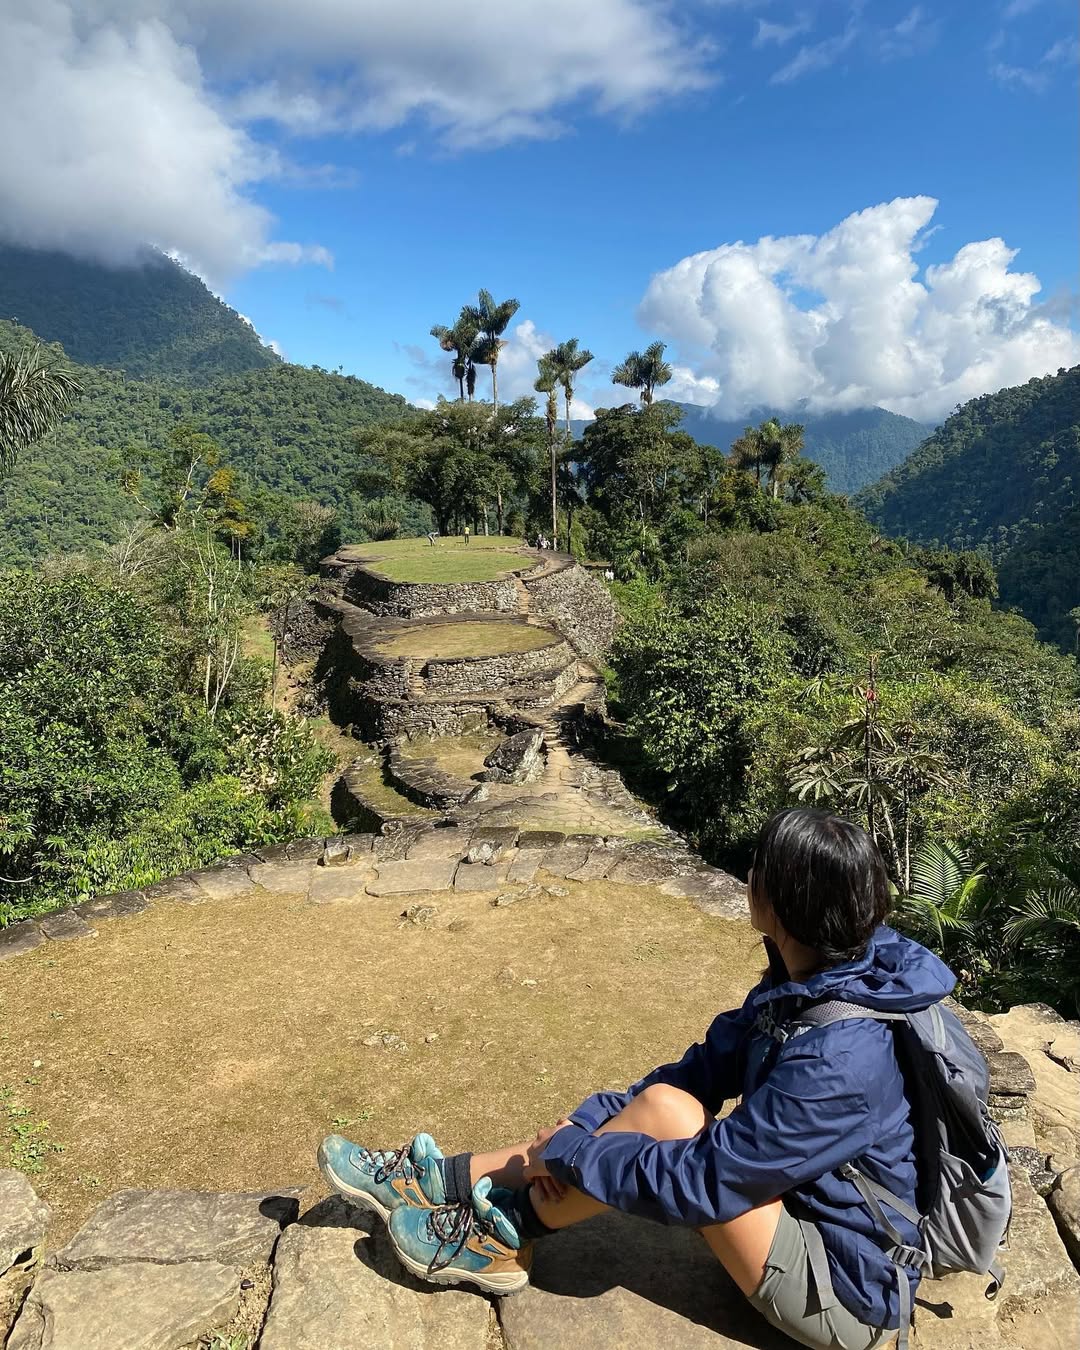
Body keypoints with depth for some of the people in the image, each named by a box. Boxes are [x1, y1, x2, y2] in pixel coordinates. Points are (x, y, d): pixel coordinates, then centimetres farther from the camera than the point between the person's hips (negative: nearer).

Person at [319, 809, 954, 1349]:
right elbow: (709, 1065, 0)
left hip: (845, 1297, -8)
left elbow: (700, 1181, -29)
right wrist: (588, 1122, -8)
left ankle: (501, 1237, -1)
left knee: (662, 1111, -23)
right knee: (653, 1104, -3)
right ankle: (443, 1178, 9)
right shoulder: (809, 980, -6)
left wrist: (569, 1151, -16)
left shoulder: (839, 1060, -33)